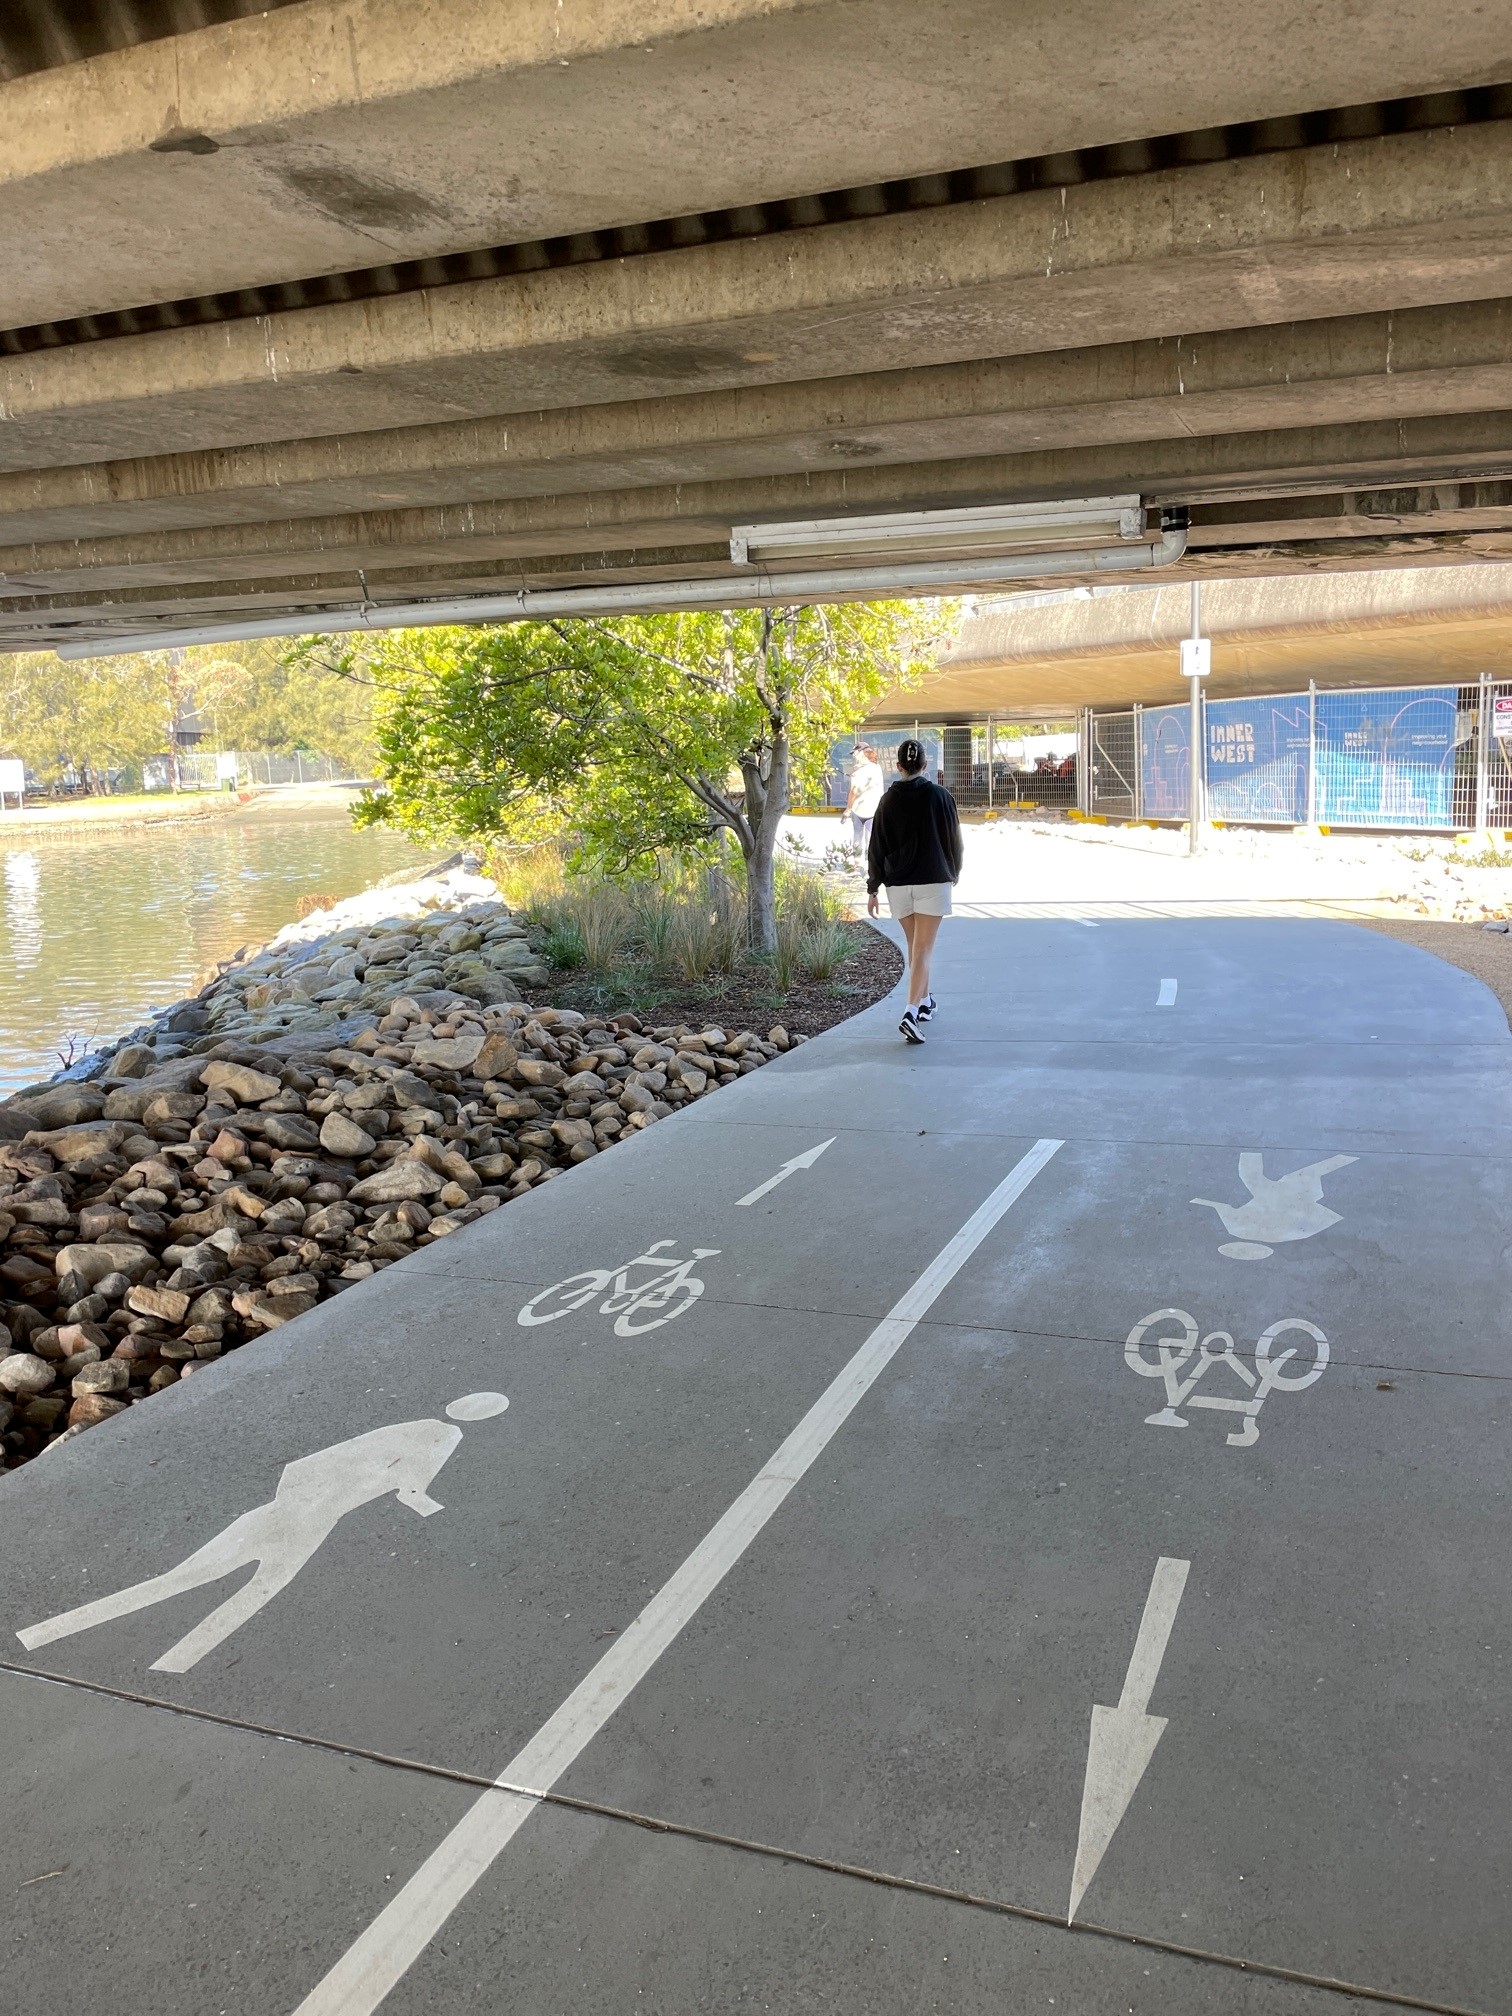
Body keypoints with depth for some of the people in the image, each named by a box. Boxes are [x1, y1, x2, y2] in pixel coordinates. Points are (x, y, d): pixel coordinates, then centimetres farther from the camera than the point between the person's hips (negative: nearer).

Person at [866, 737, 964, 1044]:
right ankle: (912, 1012, -20)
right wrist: (954, 873, 19)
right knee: (923, 950, -5)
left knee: (915, 945, 20)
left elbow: (876, 847, 1)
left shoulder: (889, 799, 0)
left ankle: (925, 1001, 34)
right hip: (933, 881, -3)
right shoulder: (939, 796, -5)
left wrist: (872, 889, 7)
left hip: (898, 885, 3)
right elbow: (954, 839, 1)